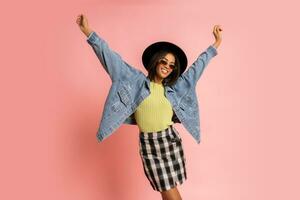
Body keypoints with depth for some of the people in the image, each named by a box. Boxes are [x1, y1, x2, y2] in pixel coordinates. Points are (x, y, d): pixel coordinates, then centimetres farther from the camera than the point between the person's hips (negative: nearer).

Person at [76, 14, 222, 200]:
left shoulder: (173, 88, 6)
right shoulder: (138, 81, -2)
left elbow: (197, 66, 14)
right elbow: (112, 58, -5)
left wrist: (216, 44, 20)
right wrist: (89, 32, -9)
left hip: (170, 140, 3)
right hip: (148, 144, -2)